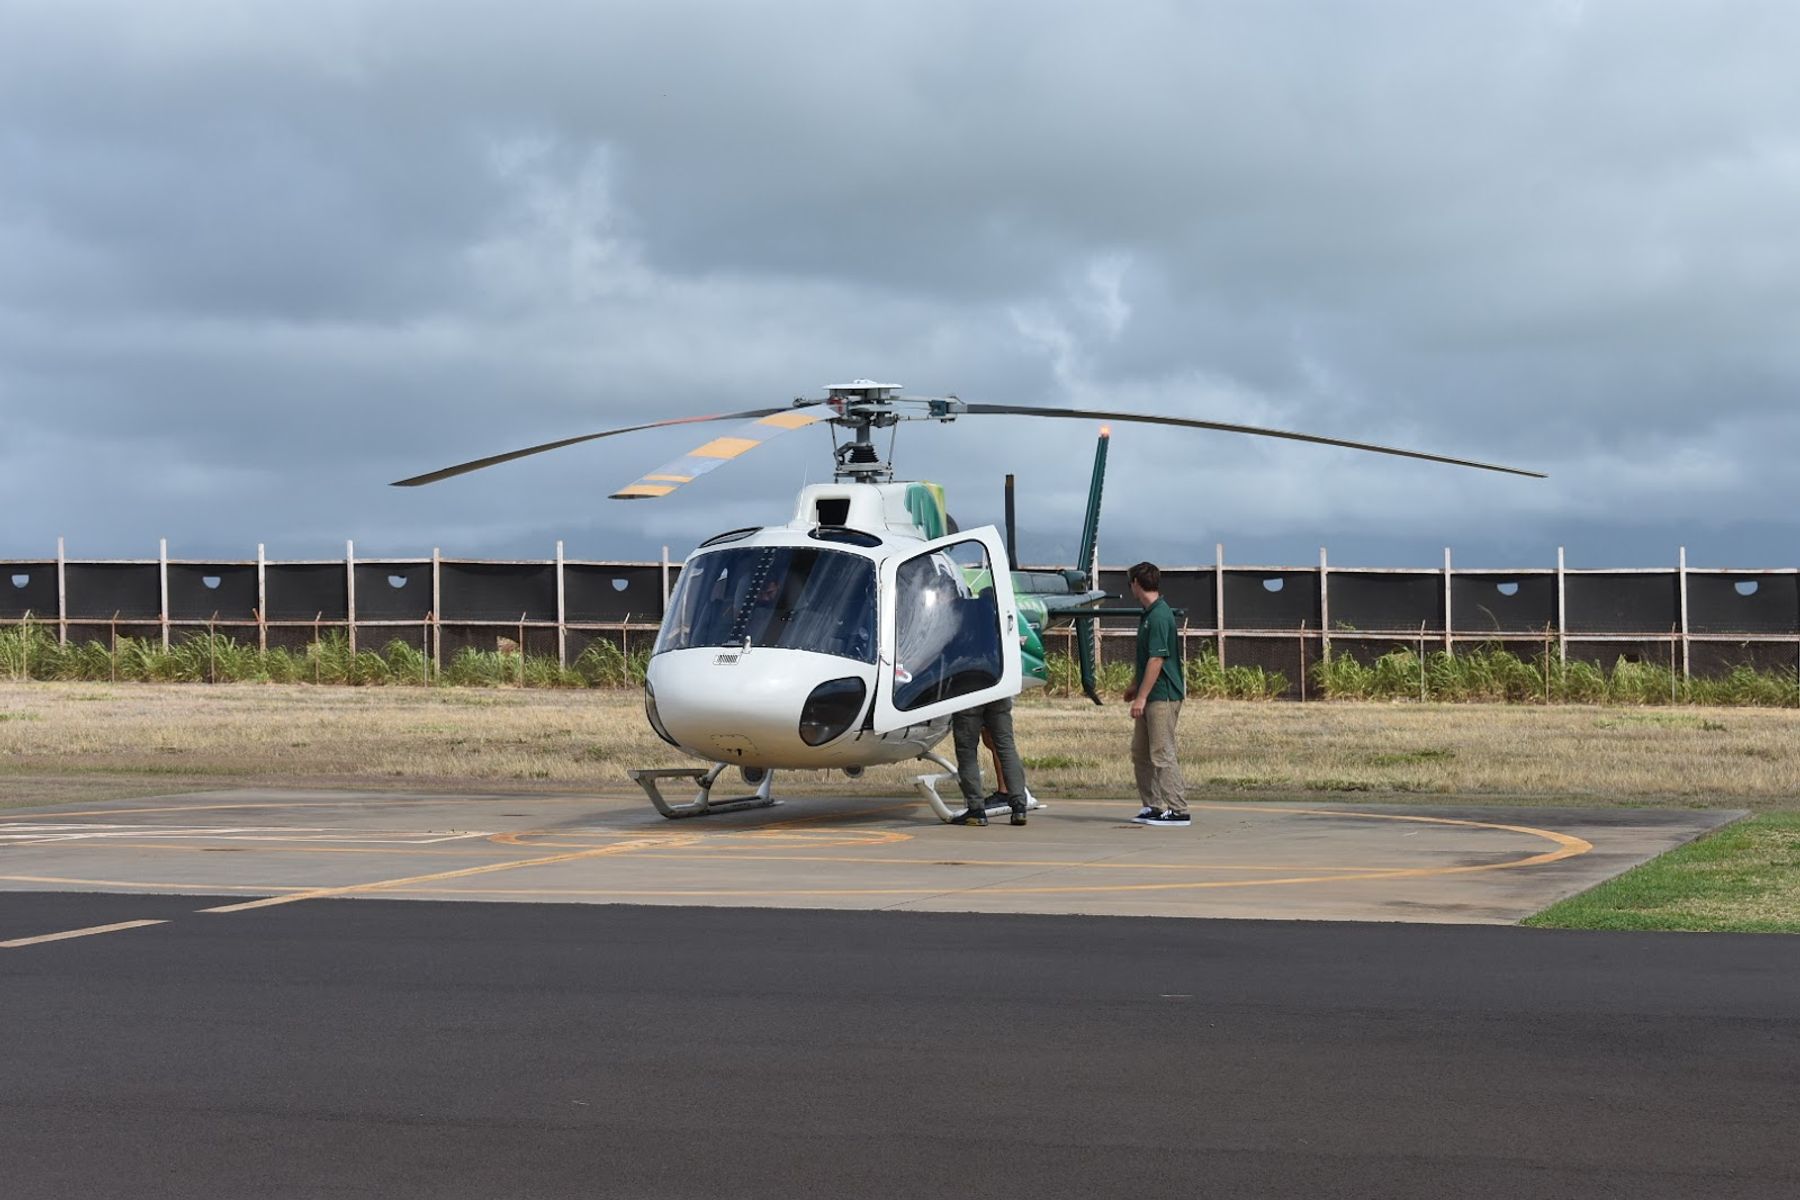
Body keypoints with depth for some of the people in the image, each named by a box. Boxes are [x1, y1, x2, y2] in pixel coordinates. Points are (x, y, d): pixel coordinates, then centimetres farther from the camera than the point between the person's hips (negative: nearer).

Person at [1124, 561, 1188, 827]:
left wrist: (1141, 697, -22)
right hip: (1151, 695, 10)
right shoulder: (1148, 615, 14)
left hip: (1163, 695, -10)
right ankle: (1153, 807, 18)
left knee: (1162, 754, -9)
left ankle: (1178, 811, -8)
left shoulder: (1159, 616, -17)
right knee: (1140, 753, 13)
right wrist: (1136, 688, 30)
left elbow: (1157, 659, -22)